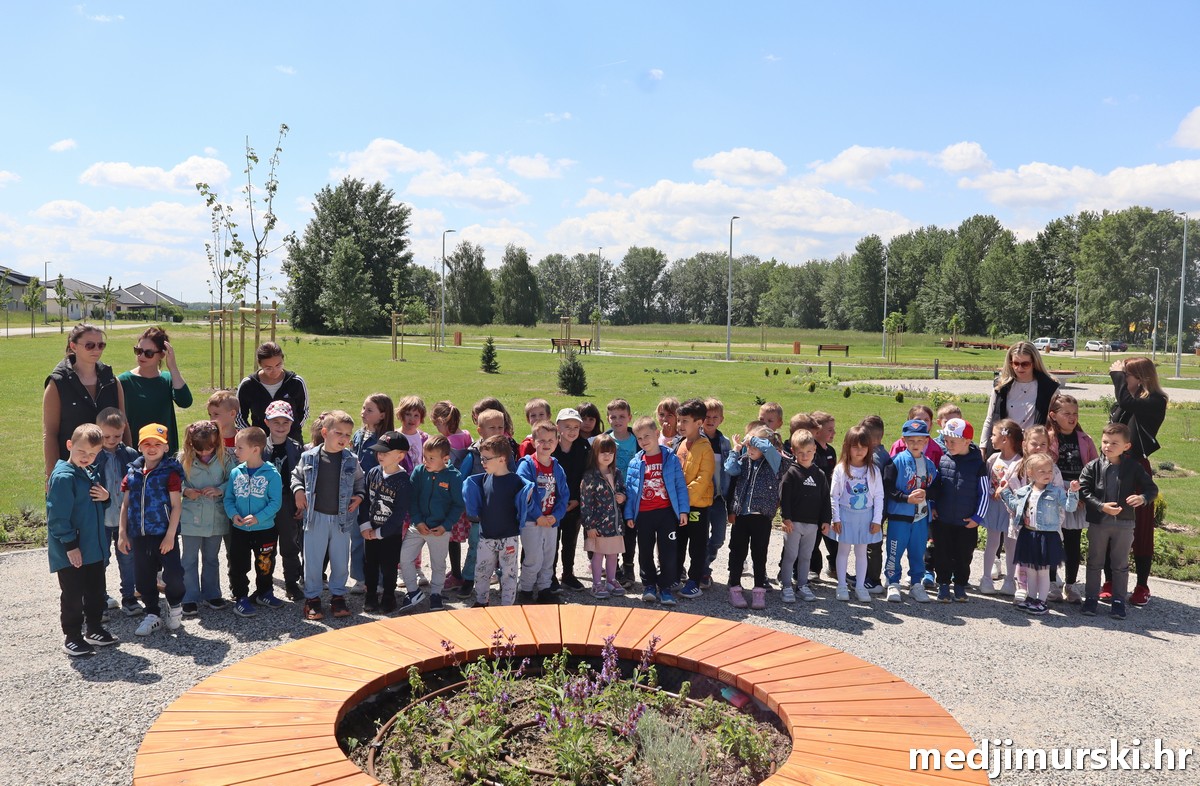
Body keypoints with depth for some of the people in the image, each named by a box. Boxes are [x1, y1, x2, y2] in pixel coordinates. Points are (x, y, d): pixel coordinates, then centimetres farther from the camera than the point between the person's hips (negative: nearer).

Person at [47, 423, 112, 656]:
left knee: (95, 591, 17)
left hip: (94, 548, 8)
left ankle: (94, 629, 30)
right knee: (73, 595, 3)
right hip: (71, 552, -8)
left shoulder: (92, 474, 8)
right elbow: (58, 516, -20)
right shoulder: (63, 477, -18)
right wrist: (70, 545, -20)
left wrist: (105, 496, -3)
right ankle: (72, 637, 15)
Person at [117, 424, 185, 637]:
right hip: (139, 535, 5)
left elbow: (176, 505, -9)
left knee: (173, 573, -9)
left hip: (164, 534, -5)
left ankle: (175, 605, 19)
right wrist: (123, 533, 7)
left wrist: (170, 535, -13)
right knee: (143, 578, 11)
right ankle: (153, 615, 27)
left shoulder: (170, 473, -7)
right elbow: (125, 505, 11)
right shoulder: (132, 473, 7)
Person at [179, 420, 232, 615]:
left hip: (216, 517, 1)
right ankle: (190, 599, 15)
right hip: (191, 517, -1)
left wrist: (220, 490, -22)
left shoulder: (224, 458, -6)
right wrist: (185, 491, -19)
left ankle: (211, 594, 30)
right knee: (189, 559, 6)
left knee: (211, 558, 17)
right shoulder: (184, 459, -7)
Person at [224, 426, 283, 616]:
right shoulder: (235, 473, -1)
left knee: (265, 565, 14)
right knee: (238, 566, 8)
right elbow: (229, 498, 5)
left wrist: (258, 517, -24)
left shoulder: (272, 474, -12)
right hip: (239, 529, 2)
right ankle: (240, 597, 22)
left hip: (265, 529, -2)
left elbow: (275, 502, -14)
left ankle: (263, 593, 34)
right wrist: (233, 514, -14)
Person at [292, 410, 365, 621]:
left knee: (341, 561, 10)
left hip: (341, 518, 1)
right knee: (313, 561, 7)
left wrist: (359, 496, -3)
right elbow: (296, 475, 12)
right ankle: (312, 599, 21)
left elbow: (359, 481, 13)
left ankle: (338, 596, 27)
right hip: (316, 517, -1)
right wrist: (298, 491, -5)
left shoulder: (351, 460, -2)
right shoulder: (309, 457, -5)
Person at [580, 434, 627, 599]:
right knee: (598, 553, 3)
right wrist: (589, 525, -16)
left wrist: (623, 497, -3)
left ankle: (611, 581, 28)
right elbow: (585, 501, -14)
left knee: (613, 553, 13)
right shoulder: (590, 476, -12)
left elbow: (623, 490, 22)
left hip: (615, 521, 6)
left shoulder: (616, 475, 8)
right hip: (598, 522, -6)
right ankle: (597, 584, 14)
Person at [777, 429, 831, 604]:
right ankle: (787, 587, 8)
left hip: (812, 523, 4)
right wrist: (786, 517, -16)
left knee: (806, 556, 13)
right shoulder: (791, 472, -8)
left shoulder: (819, 474, 7)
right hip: (793, 522, -4)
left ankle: (803, 586, 23)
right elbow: (784, 496, -11)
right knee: (790, 556, 1)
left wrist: (826, 519, 7)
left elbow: (825, 499, 11)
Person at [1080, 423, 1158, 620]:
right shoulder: (1093, 467, -5)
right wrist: (1101, 506, -21)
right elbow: (1083, 490, -9)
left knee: (1121, 564, 10)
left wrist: (1142, 498, -21)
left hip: (1124, 524, 0)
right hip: (1098, 522, 0)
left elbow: (1152, 488, 1)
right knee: (1094, 562, 10)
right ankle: (1091, 598, 20)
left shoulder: (1134, 467, -4)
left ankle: (1119, 601, 21)